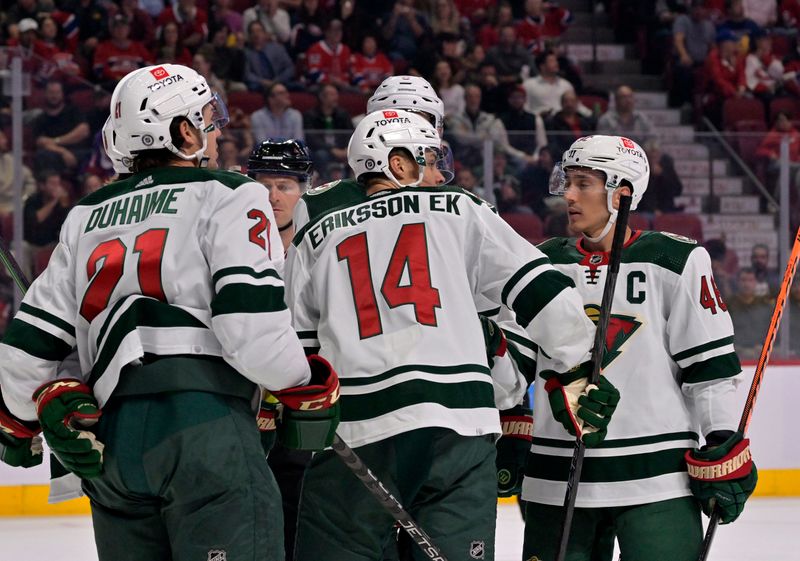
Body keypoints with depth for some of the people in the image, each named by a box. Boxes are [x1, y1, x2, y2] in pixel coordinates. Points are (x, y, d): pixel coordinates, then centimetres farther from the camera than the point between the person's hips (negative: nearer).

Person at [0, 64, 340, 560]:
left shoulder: (87, 217, 22)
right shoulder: (229, 196, 3)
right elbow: (252, 324, -10)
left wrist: (52, 408, 31)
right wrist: (310, 386, 3)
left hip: (112, 442, 7)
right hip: (206, 425, -7)